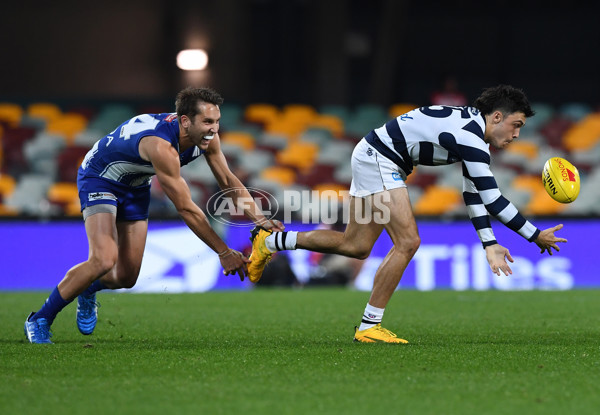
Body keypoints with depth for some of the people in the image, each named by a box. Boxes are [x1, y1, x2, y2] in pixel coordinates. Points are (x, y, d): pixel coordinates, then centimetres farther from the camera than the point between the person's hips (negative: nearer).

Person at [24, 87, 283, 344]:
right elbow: (185, 208, -35)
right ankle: (40, 320, -12)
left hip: (136, 186, 8)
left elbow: (229, 181, -2)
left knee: (126, 277, 4)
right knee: (104, 260, -27)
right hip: (99, 177, -8)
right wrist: (223, 253, -29)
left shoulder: (207, 137, -17)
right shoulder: (161, 146, -40)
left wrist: (260, 219, -16)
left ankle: (87, 290, 38)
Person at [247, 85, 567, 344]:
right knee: (407, 241, -14)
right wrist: (536, 236, -18)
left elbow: (474, 192, 11)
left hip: (372, 158, 10)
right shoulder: (471, 138, -24)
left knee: (356, 246, 15)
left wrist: (490, 244, 7)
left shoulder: (473, 130, 6)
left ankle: (270, 241, 27)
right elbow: (493, 200, -25)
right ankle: (369, 325, -8)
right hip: (378, 158, -10)